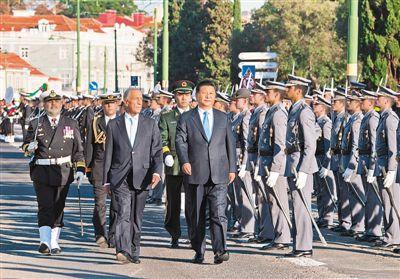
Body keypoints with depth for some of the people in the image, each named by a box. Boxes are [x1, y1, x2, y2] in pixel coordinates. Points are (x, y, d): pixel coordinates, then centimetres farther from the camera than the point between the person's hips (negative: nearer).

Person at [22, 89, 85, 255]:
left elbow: (78, 149, 9)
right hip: (42, 171, -2)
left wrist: (80, 169, -1)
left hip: (63, 172, 2)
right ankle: (45, 241, -19)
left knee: (59, 207, 6)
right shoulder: (35, 124, 6)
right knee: (45, 207, -12)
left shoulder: (71, 124, 9)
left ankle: (54, 243, 16)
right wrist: (30, 148, -13)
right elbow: (26, 146, 11)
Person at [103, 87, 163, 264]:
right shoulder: (114, 125, 8)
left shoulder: (150, 125, 10)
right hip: (120, 177, -2)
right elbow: (108, 154, 9)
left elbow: (157, 151, 6)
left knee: (137, 217, 8)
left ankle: (134, 252, 19)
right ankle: (123, 251, -27)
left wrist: (157, 171, -10)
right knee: (123, 213, -17)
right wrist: (106, 180, 7)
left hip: (141, 177, 2)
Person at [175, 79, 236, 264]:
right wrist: (185, 161, -20)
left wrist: (232, 168, 12)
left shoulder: (223, 118, 14)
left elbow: (230, 143, 16)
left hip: (219, 175, 0)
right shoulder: (186, 118, 6)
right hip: (195, 174, 0)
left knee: (218, 213, -12)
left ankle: (220, 251, -16)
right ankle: (199, 252, 14)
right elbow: (180, 141, -4)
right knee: (196, 216, 5)